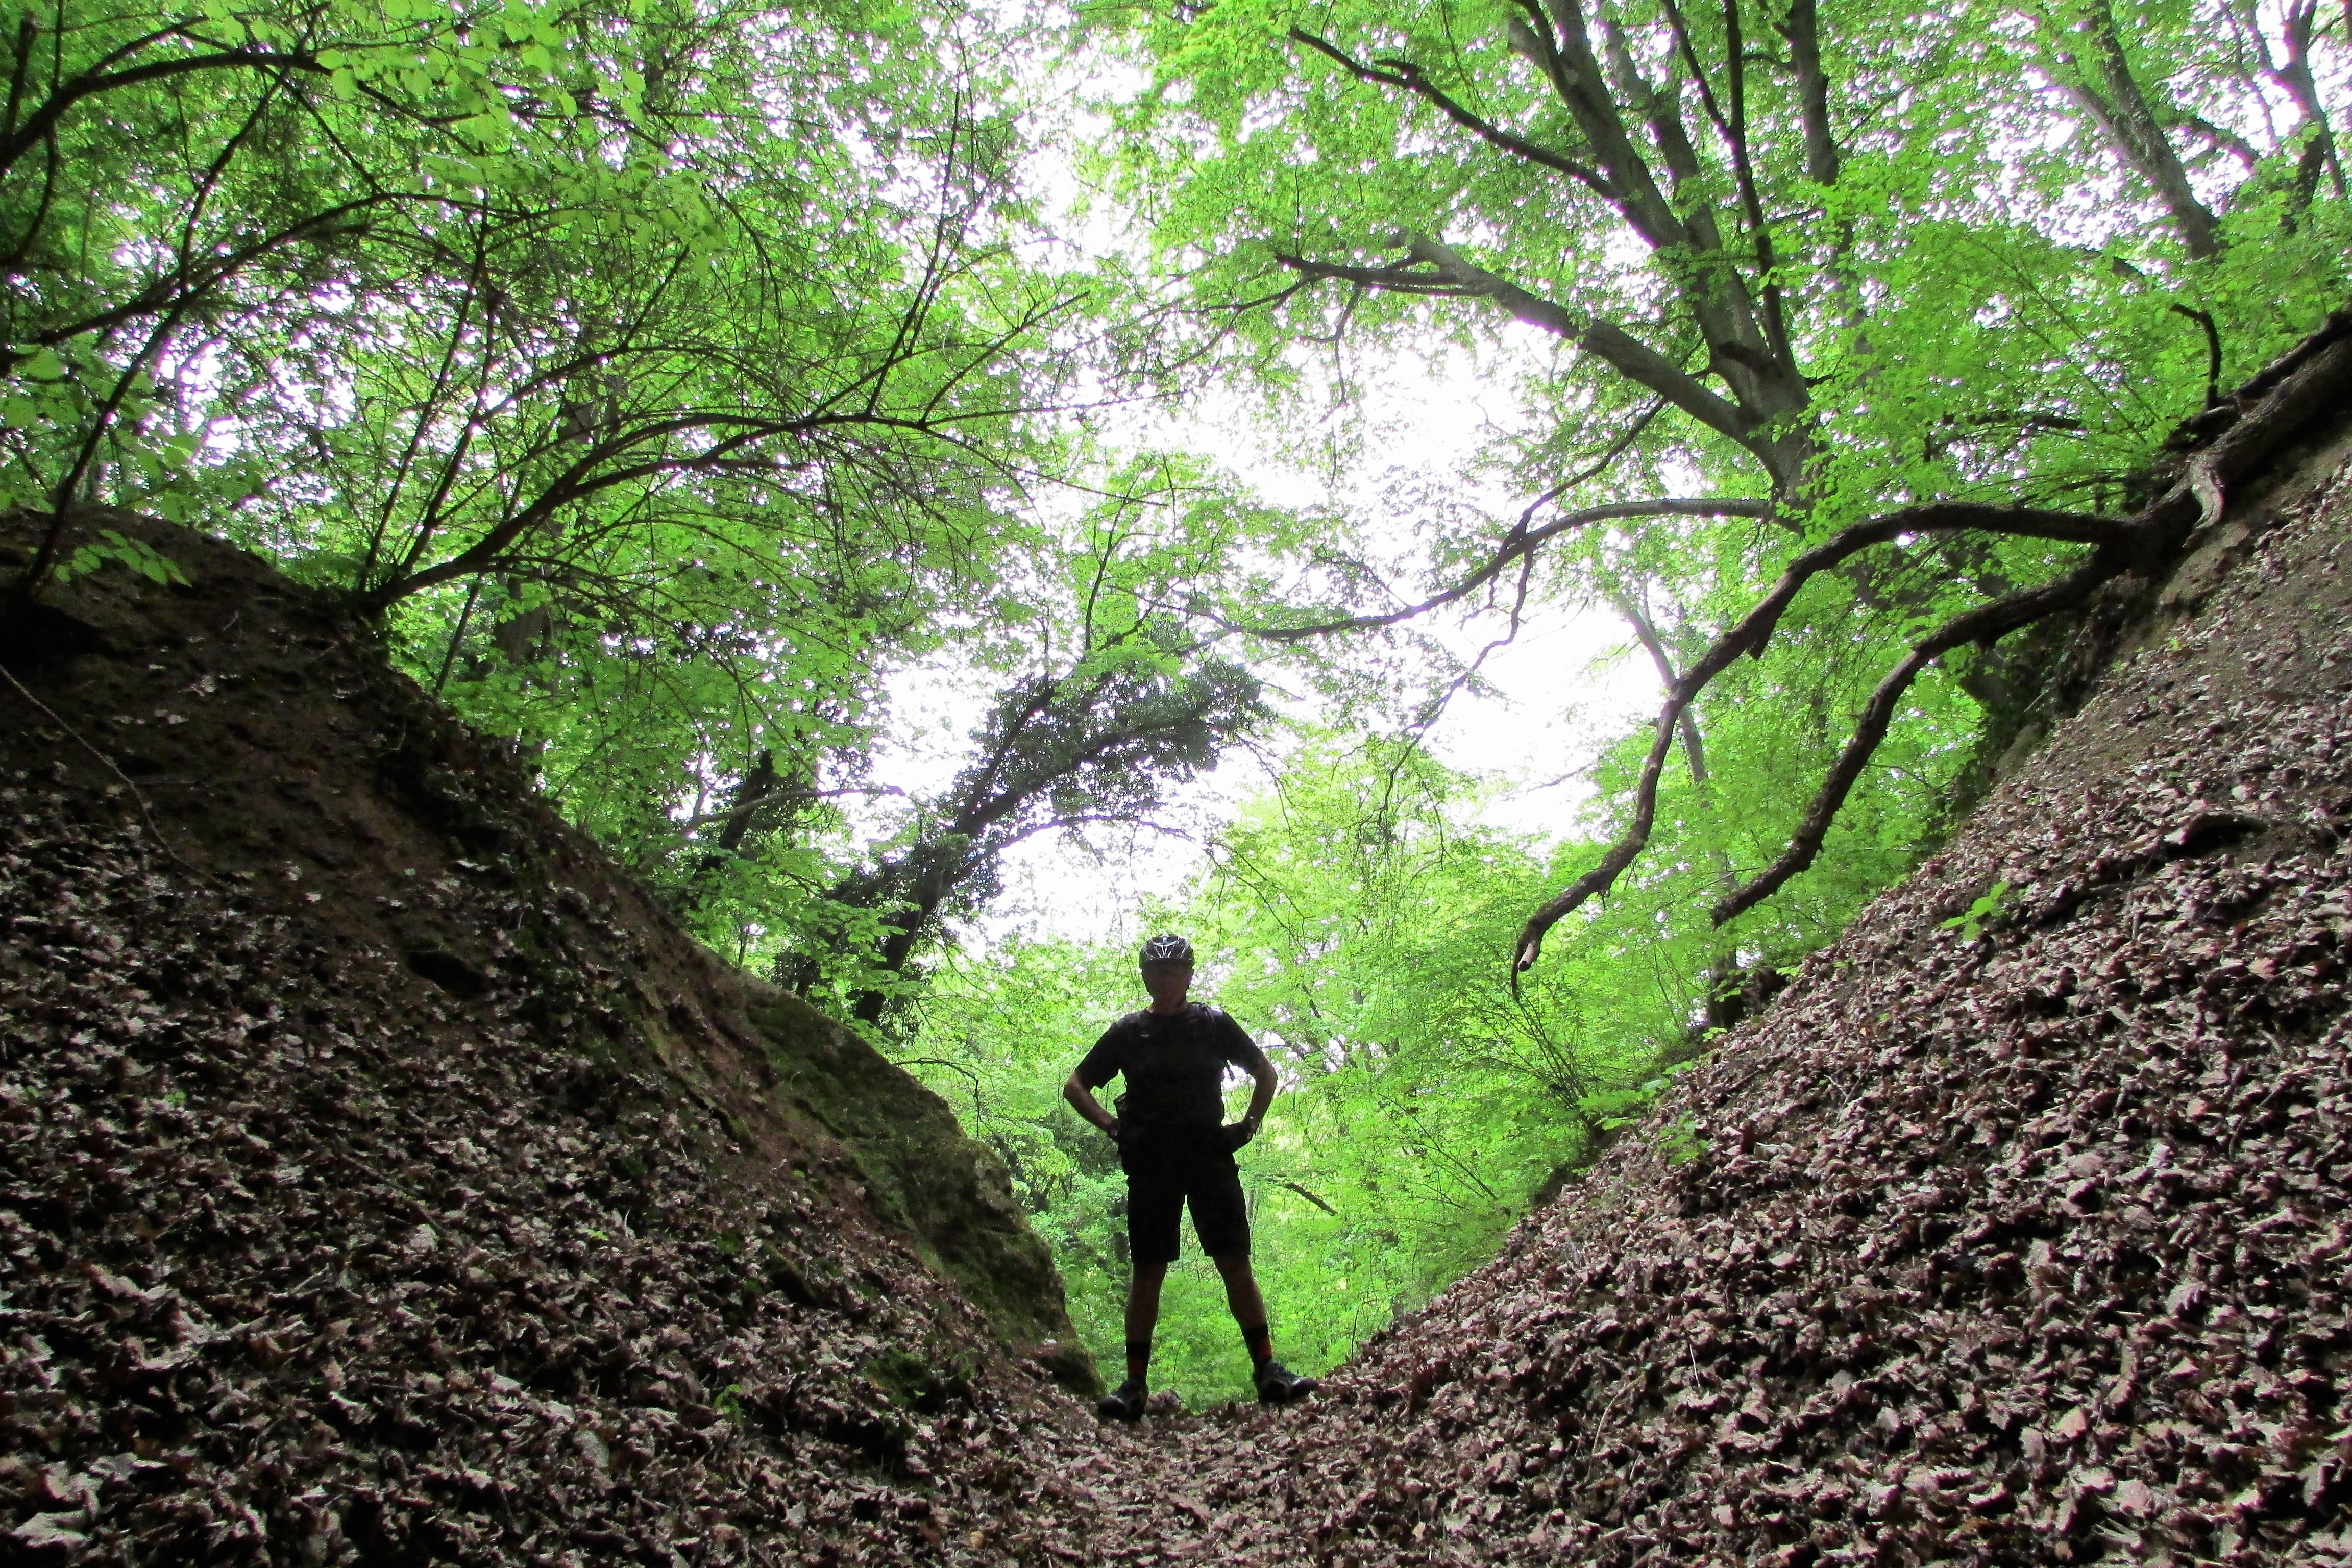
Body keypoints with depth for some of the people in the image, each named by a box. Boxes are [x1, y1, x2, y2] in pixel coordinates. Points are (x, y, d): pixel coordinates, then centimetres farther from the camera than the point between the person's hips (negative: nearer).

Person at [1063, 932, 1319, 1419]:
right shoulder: (1128, 1032, 7)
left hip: (1210, 1155, 0)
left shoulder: (1213, 1024, 7)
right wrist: (1112, 1127, 1)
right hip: (1150, 1162, 0)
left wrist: (1249, 1125, 5)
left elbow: (1266, 1073, 18)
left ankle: (1267, 1370, -2)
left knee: (1236, 1263, -6)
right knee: (1148, 1272, -1)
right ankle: (1135, 1383, 3)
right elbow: (1075, 1087, 14)